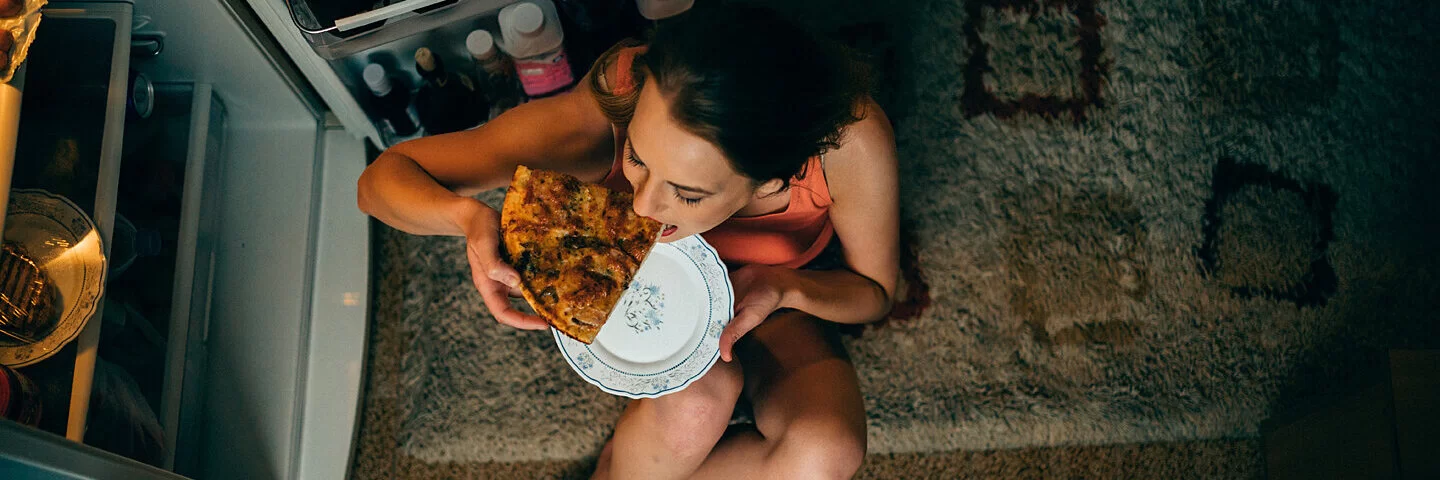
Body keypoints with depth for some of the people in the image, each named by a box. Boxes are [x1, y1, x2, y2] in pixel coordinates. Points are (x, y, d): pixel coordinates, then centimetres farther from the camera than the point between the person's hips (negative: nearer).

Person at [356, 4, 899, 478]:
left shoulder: (849, 139, -37)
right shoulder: (599, 118, -37)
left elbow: (875, 292, -15)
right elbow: (382, 178, -27)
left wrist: (785, 288, -37)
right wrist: (467, 217, -49)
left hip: (774, 292, 1)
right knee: (699, 398, -35)